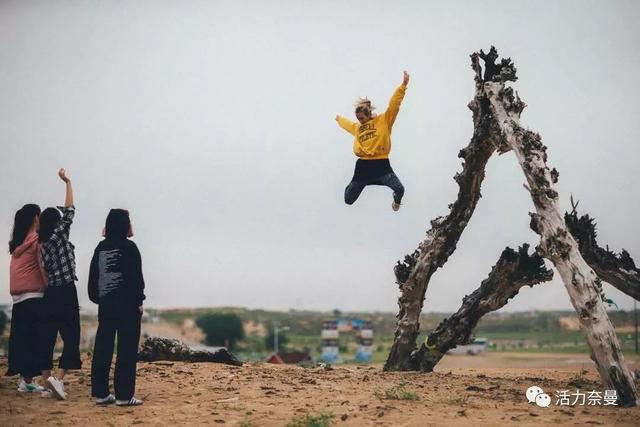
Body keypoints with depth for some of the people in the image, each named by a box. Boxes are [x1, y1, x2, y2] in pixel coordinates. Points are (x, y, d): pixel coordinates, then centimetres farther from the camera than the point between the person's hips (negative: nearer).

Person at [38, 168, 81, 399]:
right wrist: (67, 182, 2)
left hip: (50, 294, 7)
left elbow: (43, 271, 12)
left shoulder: (42, 244, 11)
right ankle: (58, 378, -20)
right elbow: (70, 210, -4)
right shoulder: (59, 235, -7)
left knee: (49, 337, 9)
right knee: (71, 338, -7)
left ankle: (48, 377, 13)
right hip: (66, 292, -7)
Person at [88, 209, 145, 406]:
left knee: (102, 348, 9)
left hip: (105, 303, 6)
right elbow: (135, 277, -11)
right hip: (127, 304, -6)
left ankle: (100, 393, 12)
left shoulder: (101, 247, 9)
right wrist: (139, 301, -4)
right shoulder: (128, 247, -9)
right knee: (127, 349, -2)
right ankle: (124, 395, -4)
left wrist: (98, 299, 17)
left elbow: (93, 277, 11)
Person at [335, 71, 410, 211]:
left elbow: (394, 105, -7)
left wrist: (403, 85, -18)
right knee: (348, 200, 9)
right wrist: (339, 118, 62)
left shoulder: (383, 120, 3)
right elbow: (346, 123, 41)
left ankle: (396, 200, 17)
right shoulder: (357, 128, 18)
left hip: (381, 164, -4)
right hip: (363, 166, 4)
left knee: (399, 189, -24)